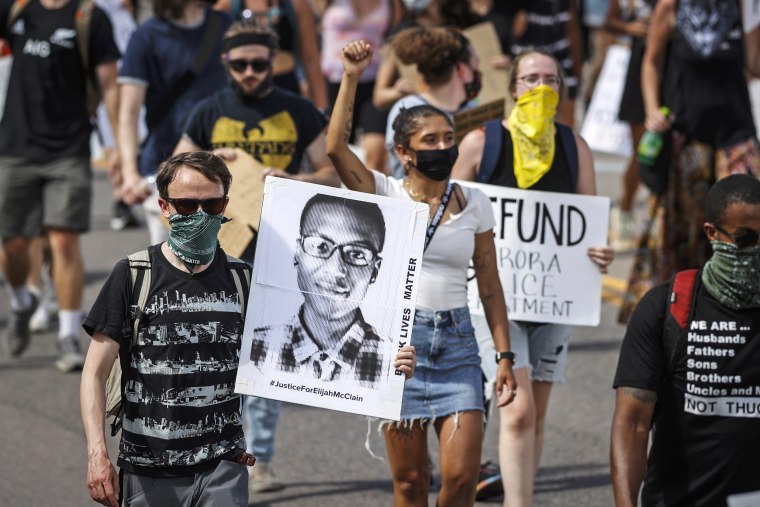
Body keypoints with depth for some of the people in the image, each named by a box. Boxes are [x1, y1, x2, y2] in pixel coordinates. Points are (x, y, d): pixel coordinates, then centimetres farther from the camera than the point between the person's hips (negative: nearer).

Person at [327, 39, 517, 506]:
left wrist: (505, 356, 3)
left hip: (456, 344, 1)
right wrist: (352, 78, -19)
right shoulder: (385, 194, 0)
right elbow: (336, 146, -15)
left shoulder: (474, 204, 6)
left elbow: (490, 286, 8)